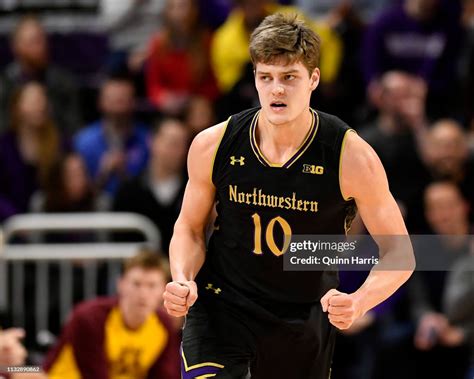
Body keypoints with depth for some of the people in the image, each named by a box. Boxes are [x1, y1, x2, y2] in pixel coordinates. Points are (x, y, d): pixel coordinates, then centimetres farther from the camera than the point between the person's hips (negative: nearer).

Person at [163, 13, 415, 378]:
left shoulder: (352, 157, -16)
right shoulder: (213, 146, -10)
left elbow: (399, 253, -9)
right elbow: (190, 228, 6)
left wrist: (359, 302, -27)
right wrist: (183, 280, -14)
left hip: (304, 320, 0)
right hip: (220, 308, 0)